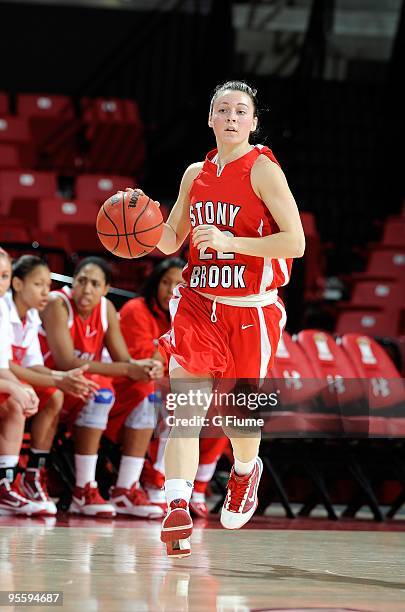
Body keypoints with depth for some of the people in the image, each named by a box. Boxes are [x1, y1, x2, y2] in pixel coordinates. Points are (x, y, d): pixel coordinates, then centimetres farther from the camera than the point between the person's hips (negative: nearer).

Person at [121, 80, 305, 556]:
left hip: (251, 311, -3)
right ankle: (177, 512, -20)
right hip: (198, 304, 4)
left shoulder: (263, 169, -8)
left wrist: (230, 242, -23)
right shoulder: (197, 174, 9)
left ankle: (246, 472, 44)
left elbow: (295, 242, -14)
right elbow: (171, 241, 18)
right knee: (184, 403, -14)